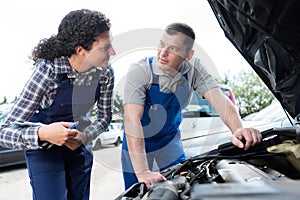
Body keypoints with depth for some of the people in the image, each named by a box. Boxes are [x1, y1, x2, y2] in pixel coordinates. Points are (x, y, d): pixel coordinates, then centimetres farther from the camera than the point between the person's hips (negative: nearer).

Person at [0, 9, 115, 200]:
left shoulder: (106, 72, -20)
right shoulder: (48, 71, -32)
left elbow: (105, 117, -2)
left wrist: (85, 136, -22)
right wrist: (42, 133, -50)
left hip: (79, 141, 4)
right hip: (44, 145, -4)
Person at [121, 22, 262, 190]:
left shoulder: (194, 69, -17)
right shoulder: (139, 72, -29)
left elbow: (219, 99, -25)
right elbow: (132, 120, -38)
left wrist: (238, 130, -47)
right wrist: (142, 171, -47)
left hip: (169, 139, 3)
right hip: (138, 143, -3)